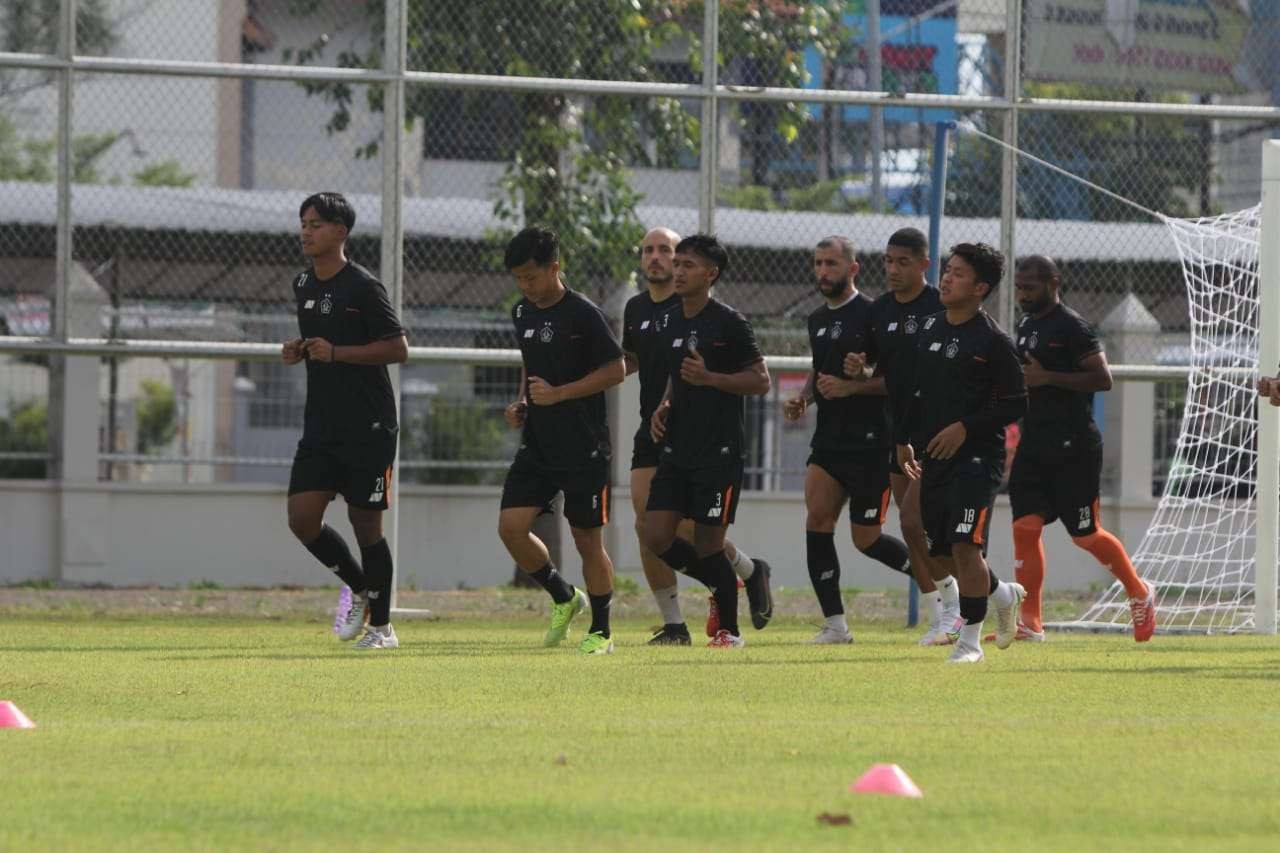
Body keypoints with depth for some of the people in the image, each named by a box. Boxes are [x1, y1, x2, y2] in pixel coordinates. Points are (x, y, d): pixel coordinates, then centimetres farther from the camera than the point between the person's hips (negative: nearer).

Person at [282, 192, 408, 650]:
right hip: (321, 424, 7)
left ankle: (381, 625, 11)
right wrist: (298, 351, 4)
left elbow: (398, 348, -13)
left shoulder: (363, 286, -11)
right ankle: (359, 587, 21)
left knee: (365, 523, -1)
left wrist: (335, 353, -19)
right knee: (302, 518, -3)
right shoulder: (303, 285, 12)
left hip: (368, 427, -7)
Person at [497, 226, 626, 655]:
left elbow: (615, 370, -12)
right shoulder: (522, 314, 10)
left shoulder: (583, 314, -12)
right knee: (511, 526, -6)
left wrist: (558, 394, -17)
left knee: (587, 539, 0)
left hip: (583, 447, -6)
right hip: (537, 444, 6)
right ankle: (564, 598, 15)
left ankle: (600, 631, 13)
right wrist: (521, 403, 7)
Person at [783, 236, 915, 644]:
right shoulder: (817, 320, 15)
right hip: (828, 440, 7)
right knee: (817, 519, -10)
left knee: (866, 538, -1)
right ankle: (834, 623, -7)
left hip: (870, 442, -7)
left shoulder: (872, 315, -10)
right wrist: (803, 399, 9)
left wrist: (850, 387, -22)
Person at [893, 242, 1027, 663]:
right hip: (935, 455, 7)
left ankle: (970, 640, -5)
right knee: (942, 554, 11)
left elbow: (1016, 404, -9)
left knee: (965, 546, -16)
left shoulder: (992, 341, -10)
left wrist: (965, 427, -16)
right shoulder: (930, 326, 11)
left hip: (977, 456, -7)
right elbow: (915, 388, 21)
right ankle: (1005, 595, 36)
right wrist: (903, 439, 19)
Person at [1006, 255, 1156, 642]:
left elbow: (1102, 378, -19)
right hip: (1033, 446, 8)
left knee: (1085, 534, 0)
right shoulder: (1026, 326, 14)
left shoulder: (1072, 327, -12)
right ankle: (1029, 624, -2)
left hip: (1073, 449, -8)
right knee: (1025, 526, -3)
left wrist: (1046, 378, -22)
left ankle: (1139, 593, 23)